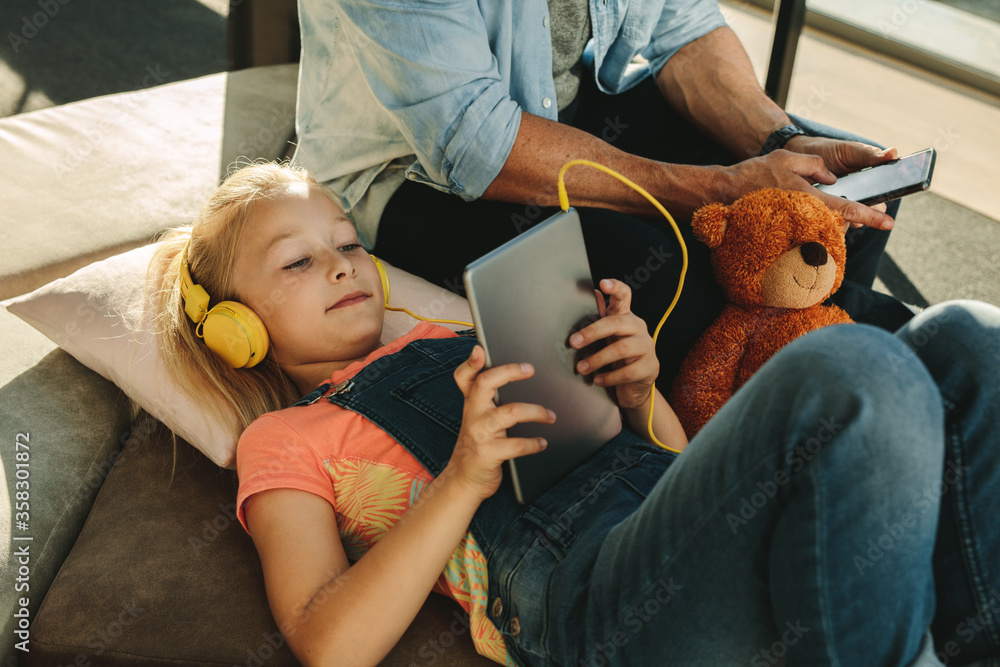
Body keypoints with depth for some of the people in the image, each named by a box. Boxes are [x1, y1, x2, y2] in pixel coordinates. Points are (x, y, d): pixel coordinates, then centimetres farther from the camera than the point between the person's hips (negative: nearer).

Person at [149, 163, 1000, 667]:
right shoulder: (282, 441, 18)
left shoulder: (467, 346, 33)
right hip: (583, 585, -7)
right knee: (854, 372, -30)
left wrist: (637, 392, 6)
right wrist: (462, 479, -11)